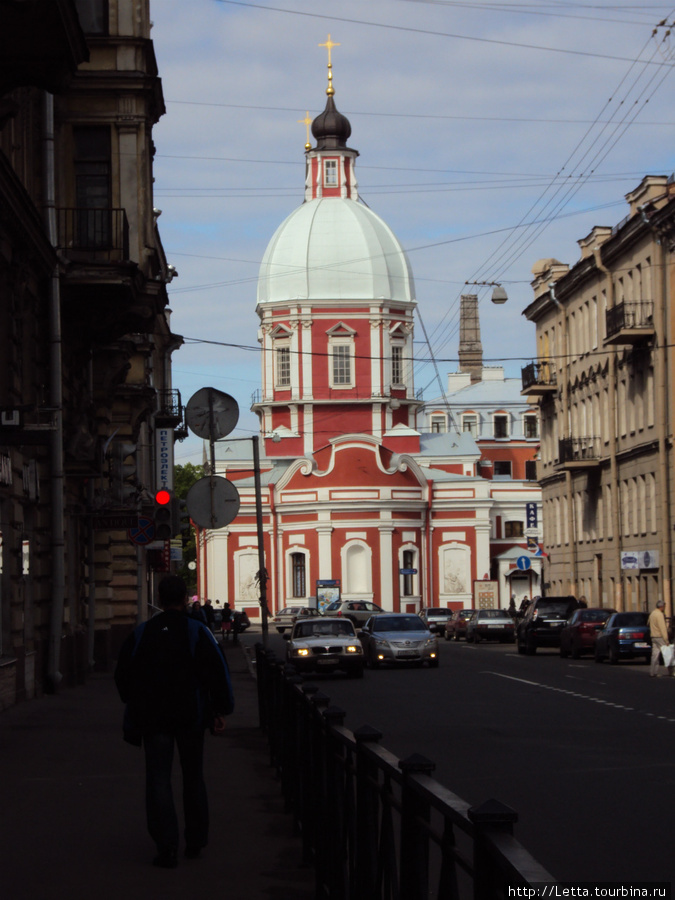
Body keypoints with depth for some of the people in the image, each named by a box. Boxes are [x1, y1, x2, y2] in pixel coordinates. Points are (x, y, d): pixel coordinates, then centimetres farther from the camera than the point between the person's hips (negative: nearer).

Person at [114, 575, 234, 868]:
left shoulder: (140, 633, 3)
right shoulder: (197, 632, -4)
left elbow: (122, 676, 10)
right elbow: (217, 672, -9)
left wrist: (137, 707, 23)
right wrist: (221, 711, -4)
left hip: (152, 719, 0)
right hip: (190, 717, 0)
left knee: (158, 780, -1)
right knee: (193, 778, 14)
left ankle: (166, 847, -11)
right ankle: (195, 841, 19)